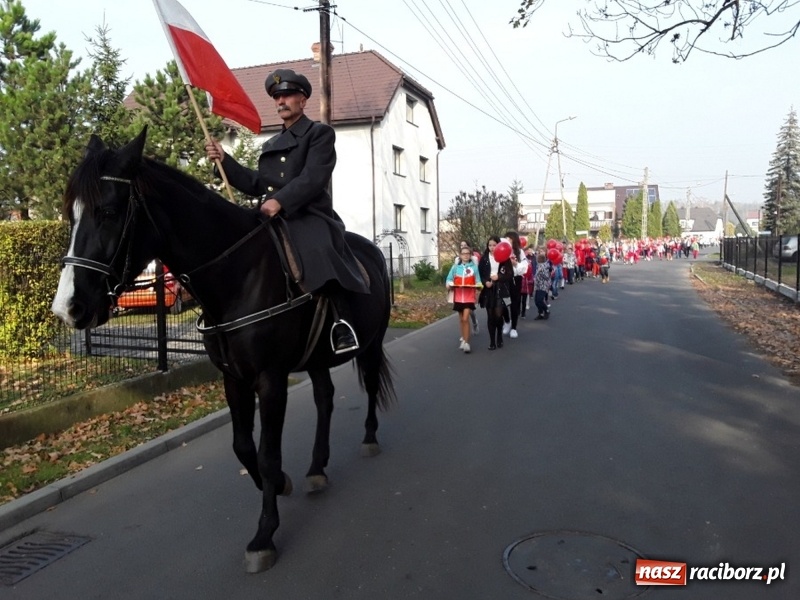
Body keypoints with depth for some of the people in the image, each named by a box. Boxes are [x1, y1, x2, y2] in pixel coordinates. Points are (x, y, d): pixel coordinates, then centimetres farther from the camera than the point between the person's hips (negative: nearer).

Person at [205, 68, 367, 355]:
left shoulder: (320, 133, 5)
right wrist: (224, 160, 12)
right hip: (273, 220, 8)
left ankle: (342, 322, -34)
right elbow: (256, 184, 22)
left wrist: (280, 201, -24)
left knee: (319, 255, -36)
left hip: (308, 217, -8)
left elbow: (312, 177, -11)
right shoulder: (270, 145, 27)